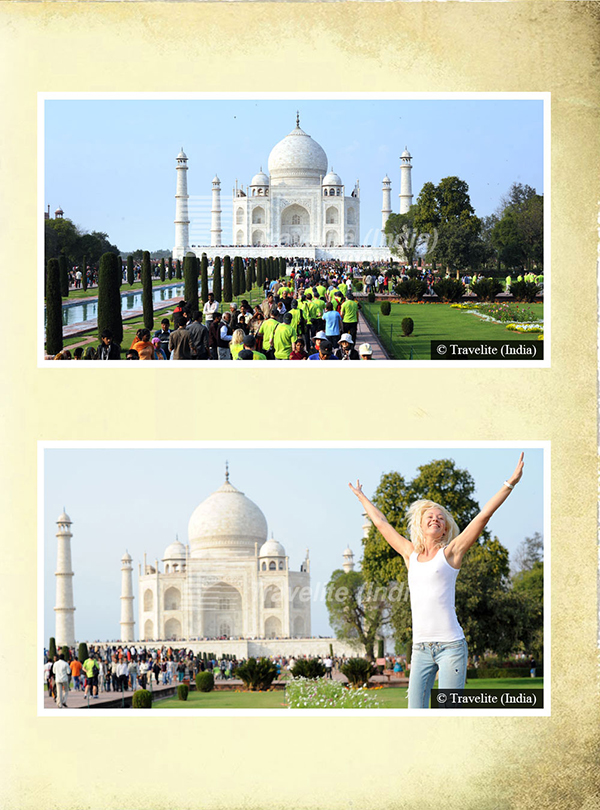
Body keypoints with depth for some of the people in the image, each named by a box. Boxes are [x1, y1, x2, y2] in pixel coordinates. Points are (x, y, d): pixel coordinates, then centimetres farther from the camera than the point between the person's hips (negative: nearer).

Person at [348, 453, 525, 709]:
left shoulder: (451, 552, 5)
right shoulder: (411, 554, 16)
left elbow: (484, 516, 2)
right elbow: (381, 523, 29)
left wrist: (510, 483, 0)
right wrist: (361, 497, 41)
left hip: (450, 644, -4)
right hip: (421, 648, 4)